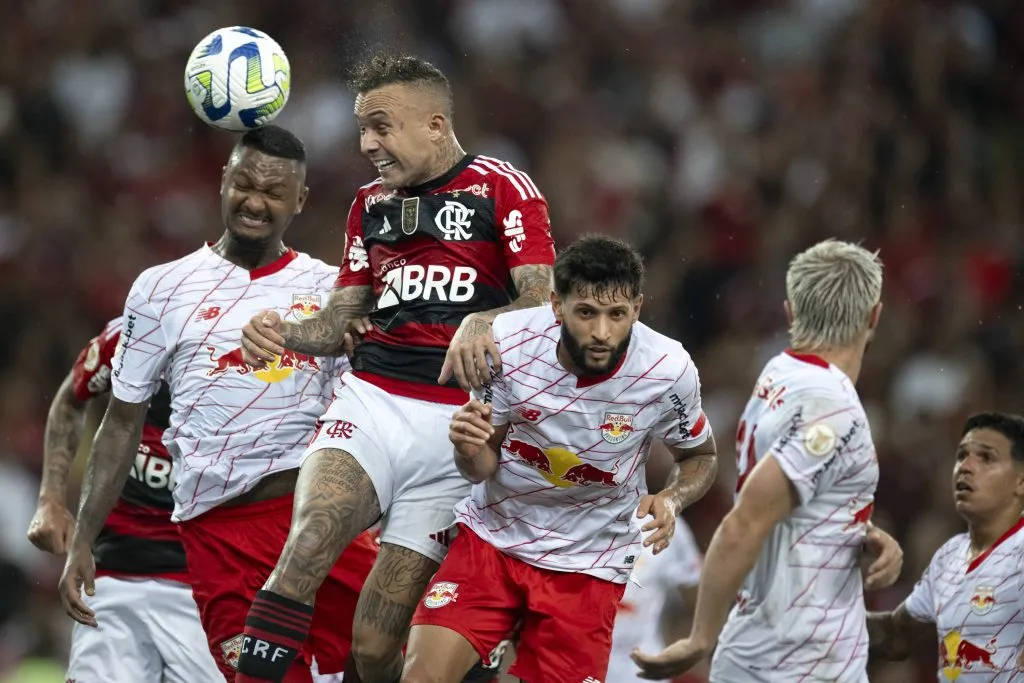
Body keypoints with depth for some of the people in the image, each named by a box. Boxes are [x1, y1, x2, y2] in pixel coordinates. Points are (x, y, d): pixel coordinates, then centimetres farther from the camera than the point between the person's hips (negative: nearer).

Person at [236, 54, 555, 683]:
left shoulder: (504, 189, 2)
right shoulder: (371, 204, 20)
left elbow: (543, 300, -8)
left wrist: (482, 322, -29)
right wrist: (283, 333, -1)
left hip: (455, 421, -4)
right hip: (371, 403, 4)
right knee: (310, 536, -29)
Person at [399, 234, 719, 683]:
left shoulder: (670, 371, -18)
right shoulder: (508, 340, -17)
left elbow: (702, 457, 2)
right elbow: (483, 469, -5)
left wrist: (671, 500, -19)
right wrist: (471, 452, -29)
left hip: (587, 565, 0)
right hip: (493, 534, 0)